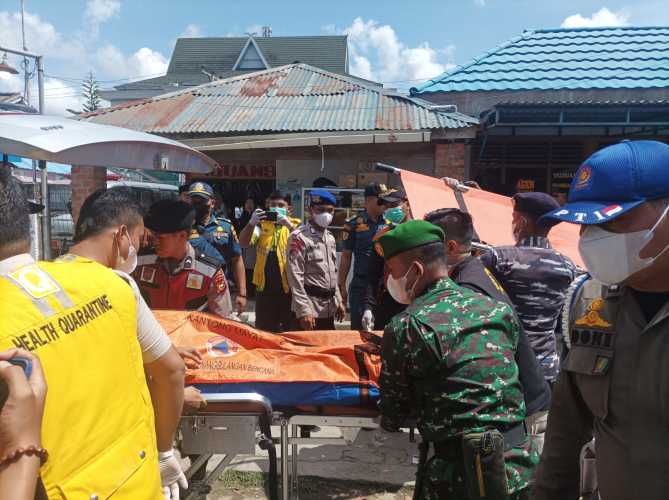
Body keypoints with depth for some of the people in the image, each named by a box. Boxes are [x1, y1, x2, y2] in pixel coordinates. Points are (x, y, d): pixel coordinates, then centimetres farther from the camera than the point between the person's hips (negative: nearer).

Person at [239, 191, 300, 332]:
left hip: (289, 287, -2)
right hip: (265, 287, 2)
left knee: (289, 331, 8)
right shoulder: (262, 225, 9)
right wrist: (252, 223, -21)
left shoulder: (295, 225, 2)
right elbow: (243, 243, -4)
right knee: (264, 331, 13)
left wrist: (289, 225, -27)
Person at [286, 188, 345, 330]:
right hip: (309, 306, -8)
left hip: (328, 308, 8)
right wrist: (304, 310, -21)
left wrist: (338, 301, 15)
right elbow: (295, 277, -17)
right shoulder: (299, 237, -12)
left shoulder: (330, 238, 14)